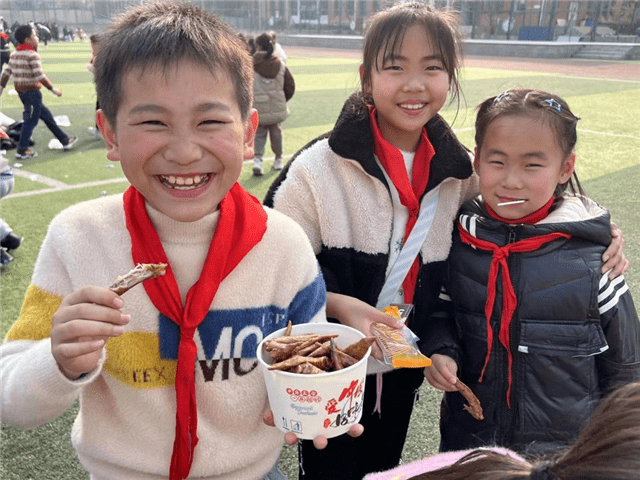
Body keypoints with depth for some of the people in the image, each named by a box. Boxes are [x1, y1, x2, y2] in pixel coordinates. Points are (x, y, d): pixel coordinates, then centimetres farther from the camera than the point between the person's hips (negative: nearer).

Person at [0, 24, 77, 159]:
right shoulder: (32, 55, -16)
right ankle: (21, 151, 6)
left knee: (46, 115, 16)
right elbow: (40, 76, -21)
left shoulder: (14, 54, 10)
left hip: (21, 91, 9)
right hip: (32, 91, -9)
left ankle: (65, 140, 23)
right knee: (31, 121, 0)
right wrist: (52, 89, -13)